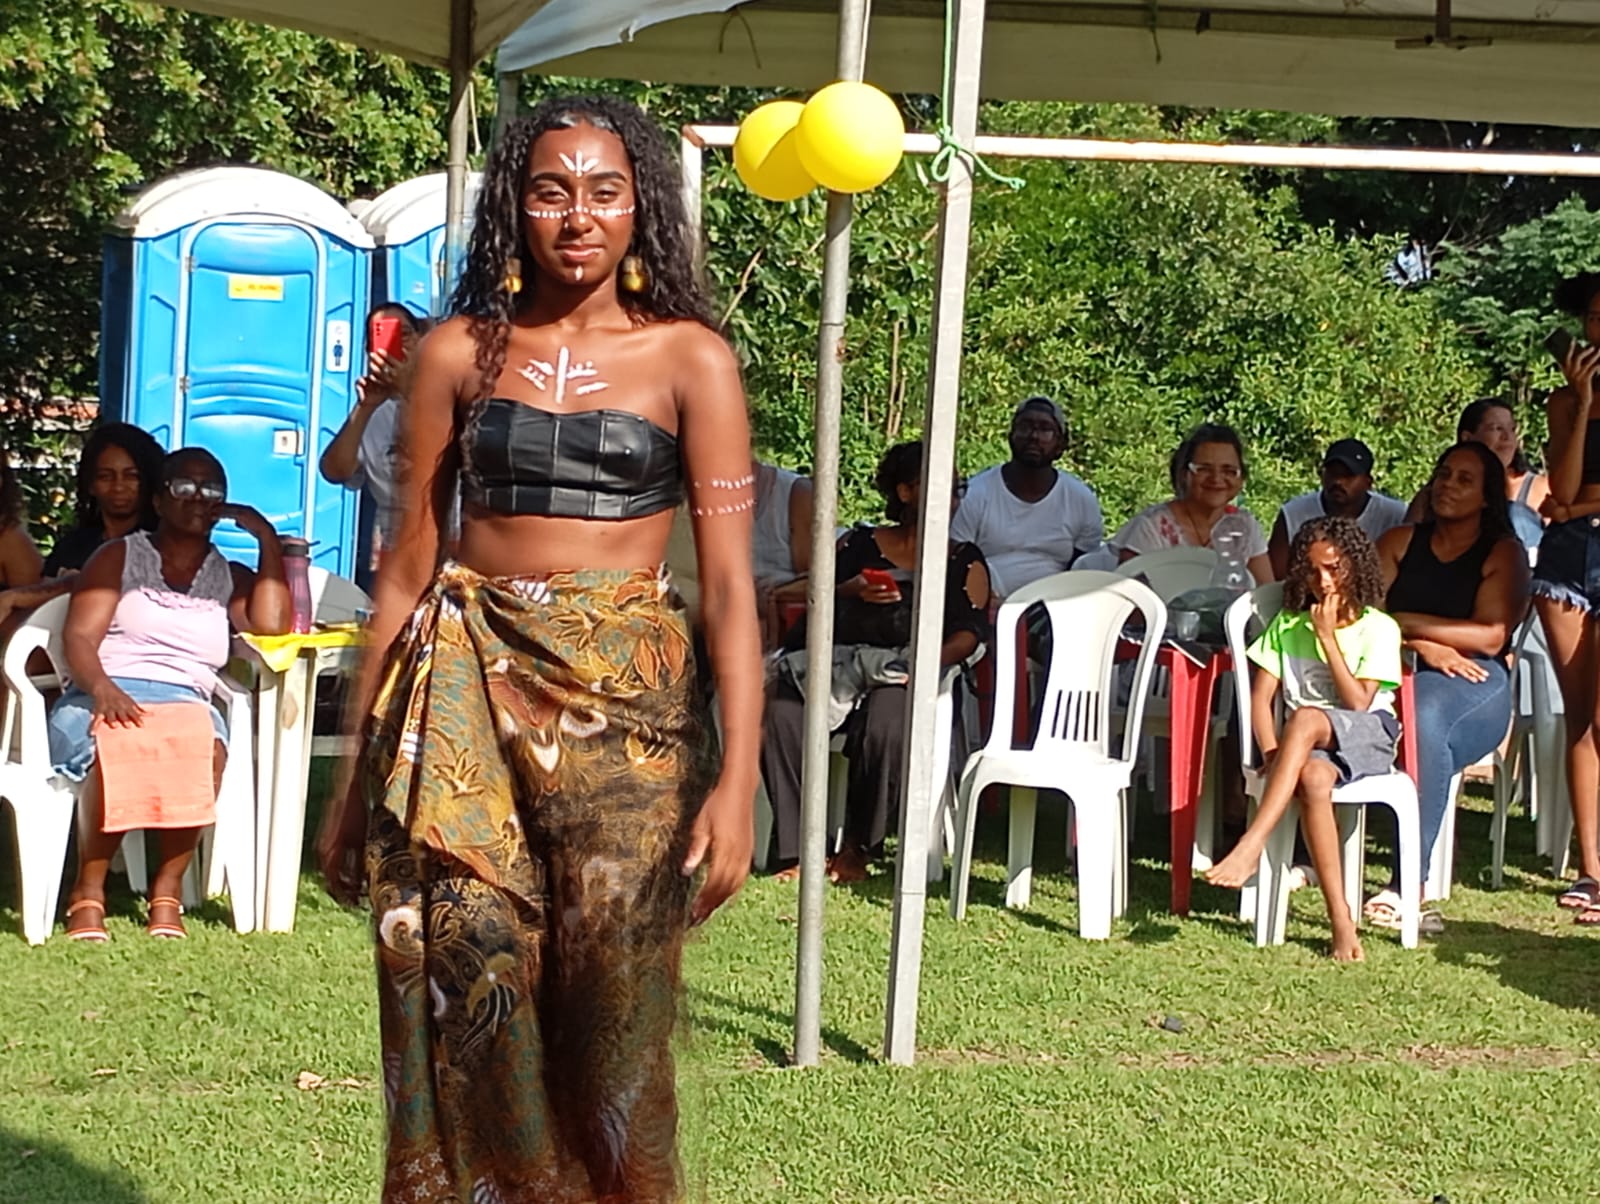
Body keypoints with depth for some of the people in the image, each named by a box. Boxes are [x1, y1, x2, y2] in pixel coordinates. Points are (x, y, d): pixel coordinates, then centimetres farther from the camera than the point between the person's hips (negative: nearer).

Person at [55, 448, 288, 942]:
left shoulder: (229, 579, 22)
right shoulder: (120, 557, 16)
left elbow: (271, 624, 0)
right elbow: (78, 636, 2)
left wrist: (267, 539, 7)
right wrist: (101, 688, -20)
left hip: (188, 701, 2)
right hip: (108, 695, -2)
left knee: (209, 751, -35)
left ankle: (167, 889, -22)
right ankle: (89, 891, -23)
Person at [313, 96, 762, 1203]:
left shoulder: (691, 360, 2)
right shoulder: (460, 352, 7)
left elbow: (731, 581, -3)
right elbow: (408, 565, 9)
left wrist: (737, 781, -13)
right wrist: (360, 774, 7)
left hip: (626, 696, -1)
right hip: (468, 686, 2)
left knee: (612, 1010, -2)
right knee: (467, 995, -1)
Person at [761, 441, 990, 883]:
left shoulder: (964, 561, 17)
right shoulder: (857, 543, 21)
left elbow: (970, 631, 3)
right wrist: (852, 592, -8)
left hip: (904, 671, -2)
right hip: (839, 660, 2)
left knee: (885, 726, -36)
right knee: (782, 716, -29)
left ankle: (857, 849, -18)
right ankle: (796, 851, -24)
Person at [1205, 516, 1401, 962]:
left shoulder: (1379, 628, 4)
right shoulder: (1287, 625, 15)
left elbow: (1358, 703, -7)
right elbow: (1261, 697, 8)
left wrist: (1327, 637, -8)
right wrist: (1272, 753, -10)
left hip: (1367, 737, -2)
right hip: (1306, 744, 2)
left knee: (1306, 719, -37)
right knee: (1313, 777, -36)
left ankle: (1251, 846, -45)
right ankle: (1341, 920, -36)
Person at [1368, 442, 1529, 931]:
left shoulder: (1503, 554, 12)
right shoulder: (1400, 542, 20)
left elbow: (1491, 636, -2)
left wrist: (1405, 623, -3)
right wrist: (1425, 645, -9)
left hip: (1474, 682, -2)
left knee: (1424, 715, -40)